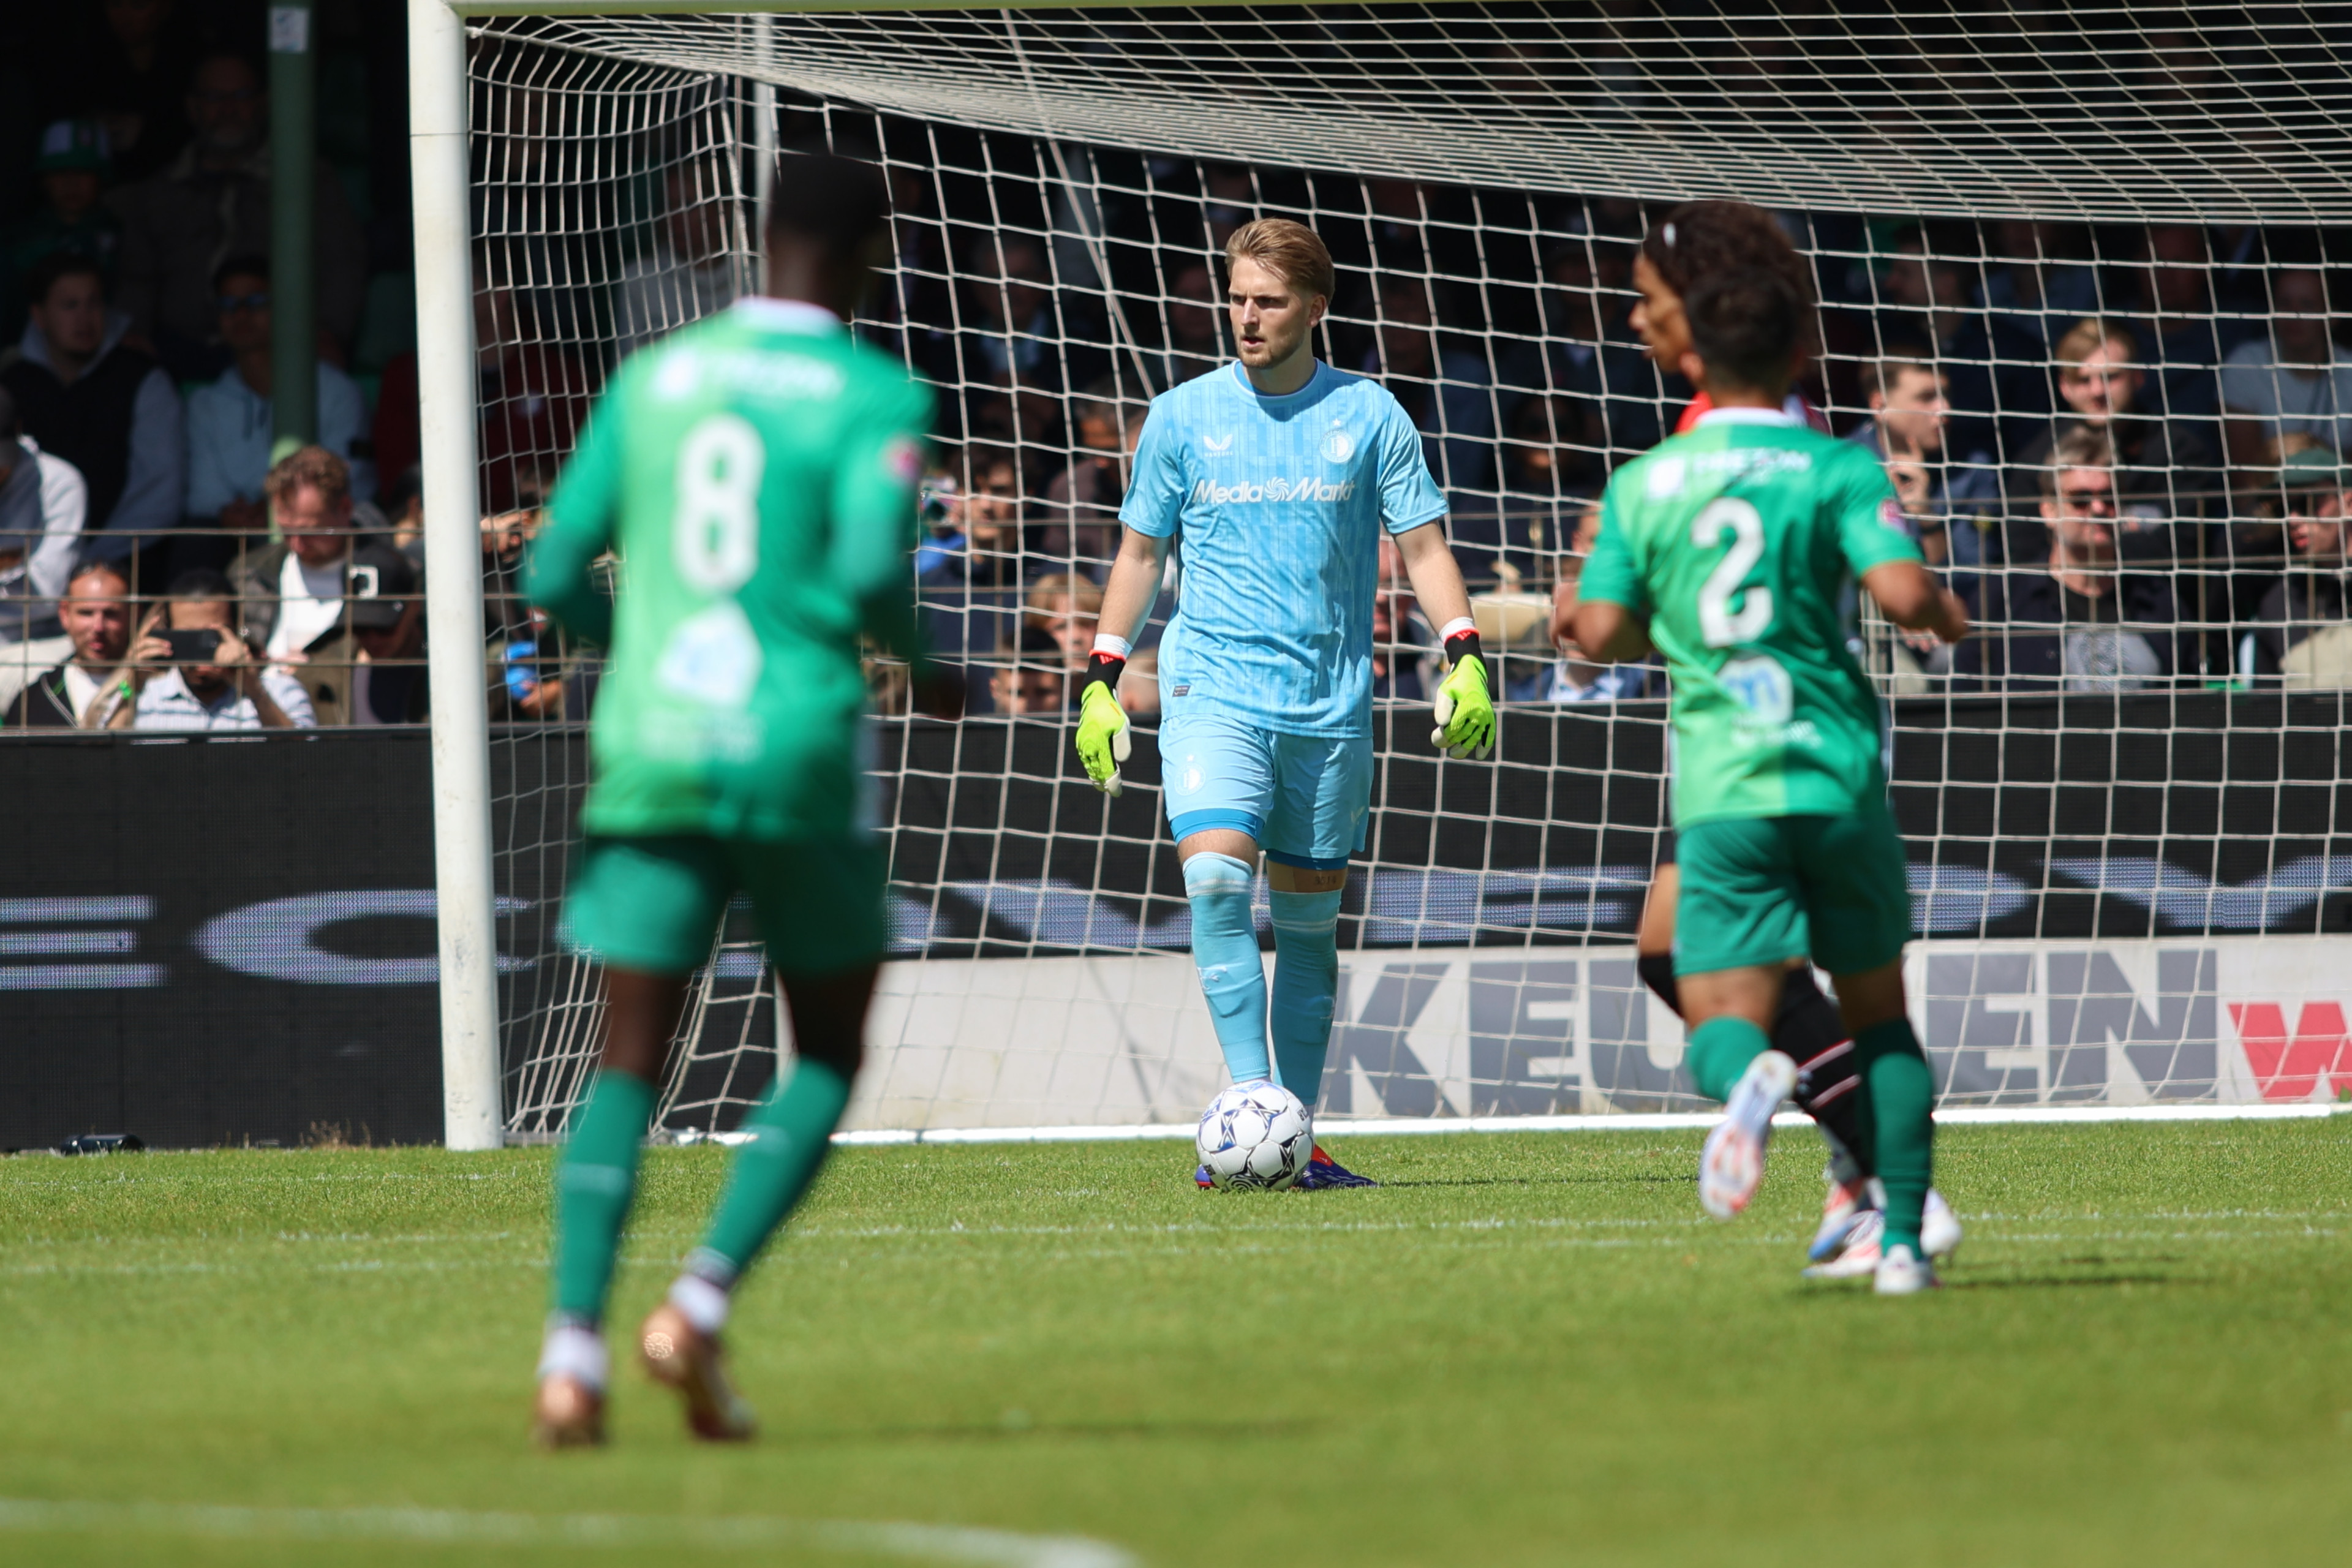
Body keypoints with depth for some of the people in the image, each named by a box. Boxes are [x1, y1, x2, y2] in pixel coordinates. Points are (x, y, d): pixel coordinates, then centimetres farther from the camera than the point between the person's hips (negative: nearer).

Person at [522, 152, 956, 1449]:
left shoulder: (651, 380, 11)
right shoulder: (877, 397, -2)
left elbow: (554, 575, 10)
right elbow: (870, 570, -16)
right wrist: (924, 666, 4)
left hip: (648, 757, 3)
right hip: (796, 752, -3)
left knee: (629, 1062, 5)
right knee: (827, 1057, 12)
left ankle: (573, 1348, -13)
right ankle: (699, 1304, -7)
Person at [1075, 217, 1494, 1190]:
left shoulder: (1369, 416, 4)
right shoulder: (1182, 416, 5)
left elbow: (1423, 545, 6)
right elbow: (1141, 551, 12)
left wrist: (1465, 657, -7)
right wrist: (1101, 680, 7)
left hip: (1332, 702, 1)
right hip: (1212, 689, -1)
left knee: (1309, 917, 6)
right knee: (1216, 879, -21)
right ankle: (1251, 1100, -23)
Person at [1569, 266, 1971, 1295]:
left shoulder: (1642, 484, 7)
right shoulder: (1837, 469, -1)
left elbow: (1601, 634, 5)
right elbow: (1903, 594, -14)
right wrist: (1948, 619, 9)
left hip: (1719, 787, 0)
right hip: (1836, 775, 0)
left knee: (1722, 1022, -3)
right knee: (1878, 1010, 16)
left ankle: (1751, 1077, -41)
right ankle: (1902, 1240, 7)